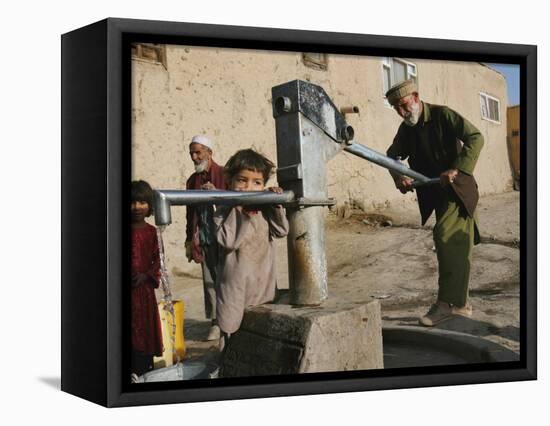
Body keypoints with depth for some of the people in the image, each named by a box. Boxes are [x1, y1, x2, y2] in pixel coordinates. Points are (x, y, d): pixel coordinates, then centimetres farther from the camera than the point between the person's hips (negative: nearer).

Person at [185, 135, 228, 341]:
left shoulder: (224, 175, -1)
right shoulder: (193, 180, 16)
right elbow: (190, 213, 18)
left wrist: (216, 193, -21)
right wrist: (190, 239, 14)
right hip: (204, 240, 5)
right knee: (209, 281, 4)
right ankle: (215, 323, 9)